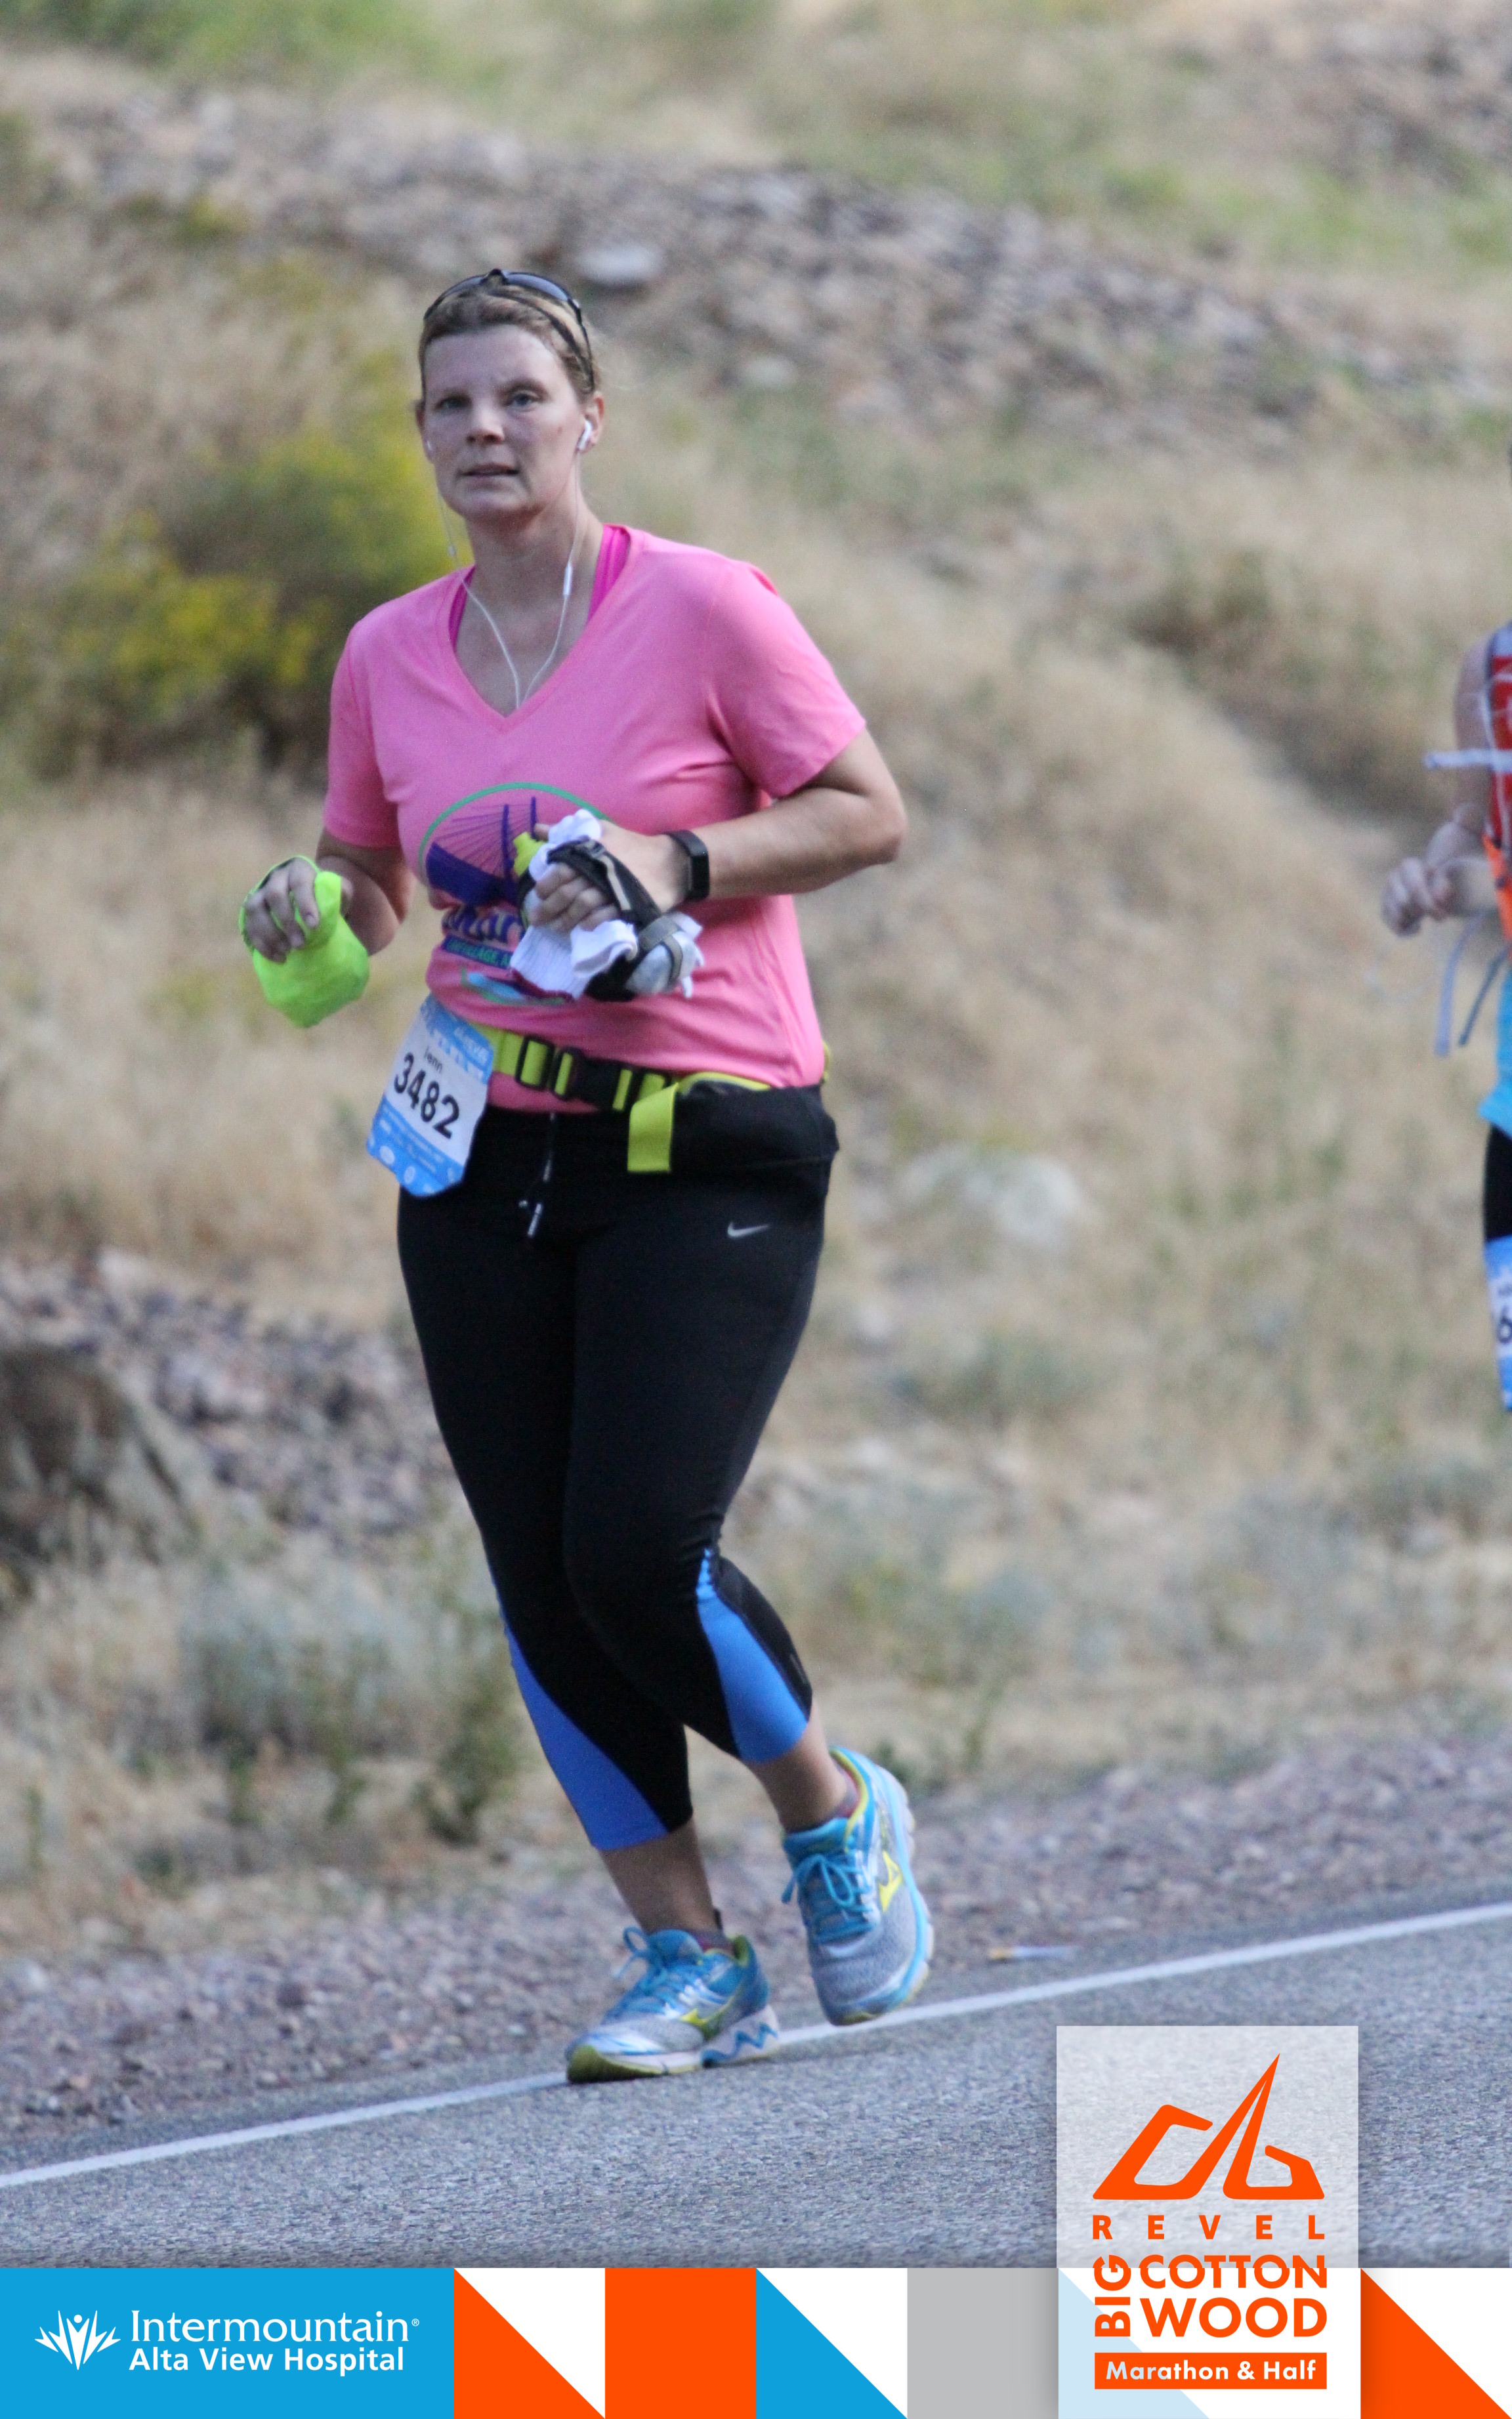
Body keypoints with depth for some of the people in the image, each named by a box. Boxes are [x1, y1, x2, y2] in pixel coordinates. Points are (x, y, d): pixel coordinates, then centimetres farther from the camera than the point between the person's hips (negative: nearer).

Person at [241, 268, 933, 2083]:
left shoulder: (702, 609, -7)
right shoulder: (388, 658, 7)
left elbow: (867, 815, -4)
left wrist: (677, 862, -17)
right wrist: (310, 904, -2)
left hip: (708, 1159, -5)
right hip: (482, 1161, 5)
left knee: (637, 1553, -16)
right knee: (540, 1583, 1)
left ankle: (836, 1816, 13)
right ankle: (687, 1965, 14)